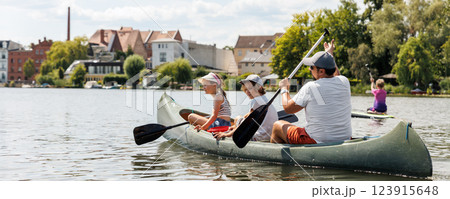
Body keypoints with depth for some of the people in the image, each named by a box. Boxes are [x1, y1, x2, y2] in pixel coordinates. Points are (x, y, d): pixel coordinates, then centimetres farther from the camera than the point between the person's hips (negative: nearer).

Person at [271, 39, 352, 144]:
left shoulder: (310, 88, -19)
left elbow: (288, 108, -6)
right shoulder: (344, 82, -4)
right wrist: (330, 54, 36)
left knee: (277, 126, 15)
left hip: (316, 142, -6)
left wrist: (284, 89, 12)